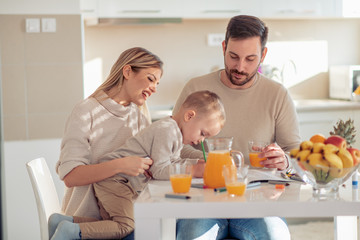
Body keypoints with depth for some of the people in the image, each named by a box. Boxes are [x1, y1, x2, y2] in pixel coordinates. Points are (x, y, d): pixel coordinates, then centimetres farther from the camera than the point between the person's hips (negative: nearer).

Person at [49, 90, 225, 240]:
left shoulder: (176, 133, 15)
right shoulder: (166, 131, -19)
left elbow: (172, 163, 20)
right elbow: (159, 170, -22)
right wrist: (195, 171, -23)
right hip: (115, 178, -11)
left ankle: (65, 220, 7)